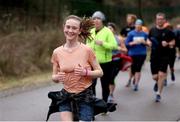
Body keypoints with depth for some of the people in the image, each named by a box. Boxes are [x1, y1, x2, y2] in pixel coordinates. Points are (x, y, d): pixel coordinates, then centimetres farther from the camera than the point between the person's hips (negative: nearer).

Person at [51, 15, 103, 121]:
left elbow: (100, 72, -2)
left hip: (85, 96, -2)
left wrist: (85, 72, -19)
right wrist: (57, 77, -15)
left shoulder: (87, 50, -9)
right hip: (66, 96, 2)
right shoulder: (57, 52, -1)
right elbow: (54, 77, 7)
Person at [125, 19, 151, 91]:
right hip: (133, 54, 0)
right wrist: (134, 42, -18)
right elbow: (126, 44, -4)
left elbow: (148, 44, 9)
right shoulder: (131, 34, -2)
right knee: (133, 69, 6)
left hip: (142, 54, 0)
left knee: (138, 69, -7)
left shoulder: (144, 34, 4)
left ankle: (136, 84, -5)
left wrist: (144, 42, -11)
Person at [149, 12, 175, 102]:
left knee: (161, 75, -11)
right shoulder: (152, 30, 4)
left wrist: (167, 44, -16)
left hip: (164, 56, -2)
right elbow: (149, 40, 18)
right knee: (155, 76, 3)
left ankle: (158, 94, 1)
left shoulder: (168, 32, -3)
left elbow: (173, 42, 4)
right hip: (154, 56, 2)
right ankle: (158, 83, 40)